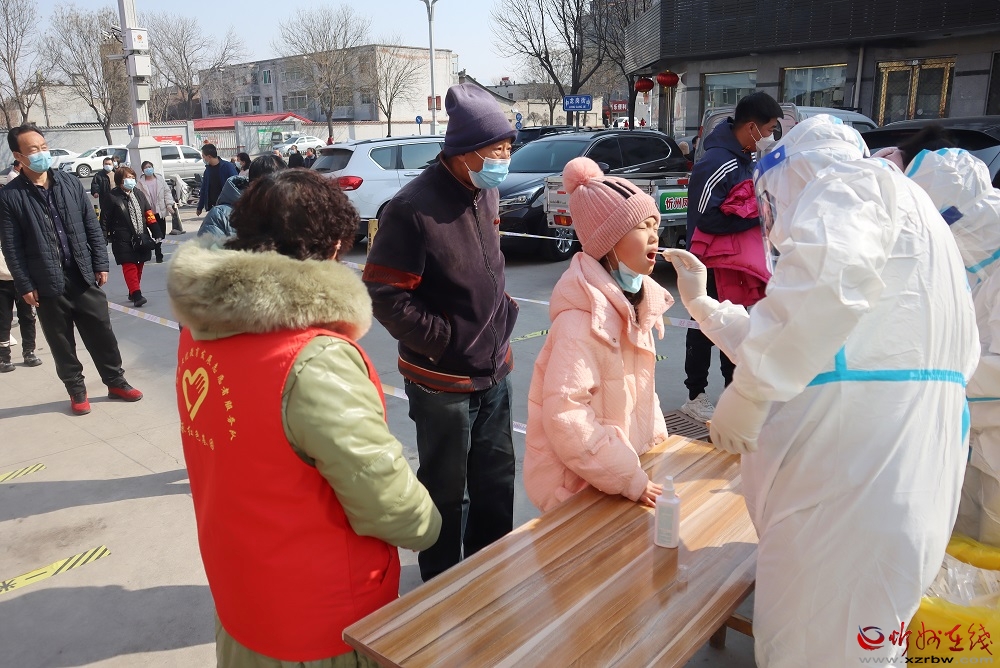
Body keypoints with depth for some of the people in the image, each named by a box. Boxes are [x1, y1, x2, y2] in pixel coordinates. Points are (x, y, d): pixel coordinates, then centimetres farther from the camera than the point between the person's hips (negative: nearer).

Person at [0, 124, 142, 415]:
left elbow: (92, 227, 7)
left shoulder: (71, 183, 4)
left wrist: (101, 264, 2)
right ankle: (77, 390, 25)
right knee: (62, 343, 10)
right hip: (48, 284, -2)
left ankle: (116, 382, 25)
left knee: (102, 334, 10)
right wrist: (25, 286, -8)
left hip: (84, 277, 2)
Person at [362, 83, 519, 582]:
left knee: (496, 475, 21)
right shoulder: (414, 208, -21)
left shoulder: (486, 193, 5)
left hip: (493, 371, 8)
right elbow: (384, 294, -20)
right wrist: (447, 339, -17)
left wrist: (501, 308, 8)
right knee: (446, 489, 11)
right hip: (442, 381, -7)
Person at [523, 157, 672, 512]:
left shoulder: (634, 299, 2)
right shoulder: (582, 319, -24)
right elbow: (565, 417, -28)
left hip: (621, 464, 8)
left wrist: (656, 442, 4)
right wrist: (632, 481, -23)